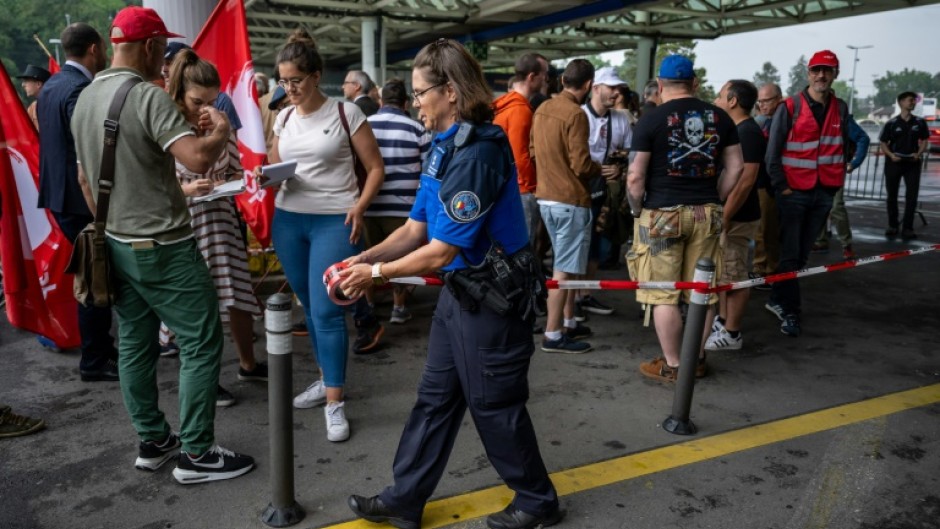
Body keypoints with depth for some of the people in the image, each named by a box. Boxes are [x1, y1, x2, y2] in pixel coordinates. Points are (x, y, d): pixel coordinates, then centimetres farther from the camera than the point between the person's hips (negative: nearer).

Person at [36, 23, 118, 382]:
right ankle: (94, 362, 7)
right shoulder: (80, 89, -18)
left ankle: (102, 347, 28)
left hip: (59, 193, 10)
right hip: (81, 197, -10)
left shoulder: (51, 85, 13)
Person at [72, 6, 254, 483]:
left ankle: (152, 441, 26)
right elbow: (198, 158, -30)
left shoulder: (84, 98, 10)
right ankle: (196, 454, 6)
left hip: (116, 244, 9)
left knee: (135, 345, 14)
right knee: (201, 344, 0)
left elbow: (85, 180, 17)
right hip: (162, 247, -9)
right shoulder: (147, 96, -18)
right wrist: (221, 129, -10)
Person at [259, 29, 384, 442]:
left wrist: (359, 208, -15)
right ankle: (326, 379, 29)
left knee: (327, 310, -8)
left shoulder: (346, 113, -5)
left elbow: (376, 168, -2)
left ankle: (335, 402, 1)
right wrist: (263, 177, -3)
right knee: (308, 307, 13)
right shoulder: (283, 119, 9)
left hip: (334, 221, -5)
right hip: (288, 220, 5)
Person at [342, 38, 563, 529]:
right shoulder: (443, 147, 6)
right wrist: (366, 257, -4)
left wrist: (376, 273, -13)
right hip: (459, 292, 9)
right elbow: (416, 228, 8)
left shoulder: (476, 153, -24)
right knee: (435, 398, 15)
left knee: (494, 405, 7)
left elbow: (441, 251, -23)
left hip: (493, 297, -9)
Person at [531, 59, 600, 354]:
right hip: (570, 200, -9)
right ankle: (553, 335, 3)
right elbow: (581, 165, -18)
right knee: (564, 269, -2)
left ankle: (568, 322, 28)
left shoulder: (542, 109, 9)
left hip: (546, 197, 9)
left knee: (565, 264, 19)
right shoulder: (575, 114, -16)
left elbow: (534, 152, 16)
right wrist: (601, 169, 0)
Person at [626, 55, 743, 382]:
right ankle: (697, 359, 24)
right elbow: (735, 166, 9)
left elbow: (636, 176, -10)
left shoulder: (651, 120, -7)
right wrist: (714, 200, 16)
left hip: (662, 214, -4)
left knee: (663, 294, 4)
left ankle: (672, 366, 11)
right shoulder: (719, 117, 6)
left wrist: (637, 210, 4)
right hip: (706, 213, 5)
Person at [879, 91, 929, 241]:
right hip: (894, 162, -1)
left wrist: (919, 154, -9)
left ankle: (907, 228, 2)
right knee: (892, 196, 6)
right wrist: (891, 155, -16)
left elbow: (924, 141, 10)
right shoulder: (891, 123, -2)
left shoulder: (920, 122, 5)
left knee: (912, 196, -4)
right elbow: (883, 144, 1)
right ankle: (892, 226, 19)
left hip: (912, 163, 1)